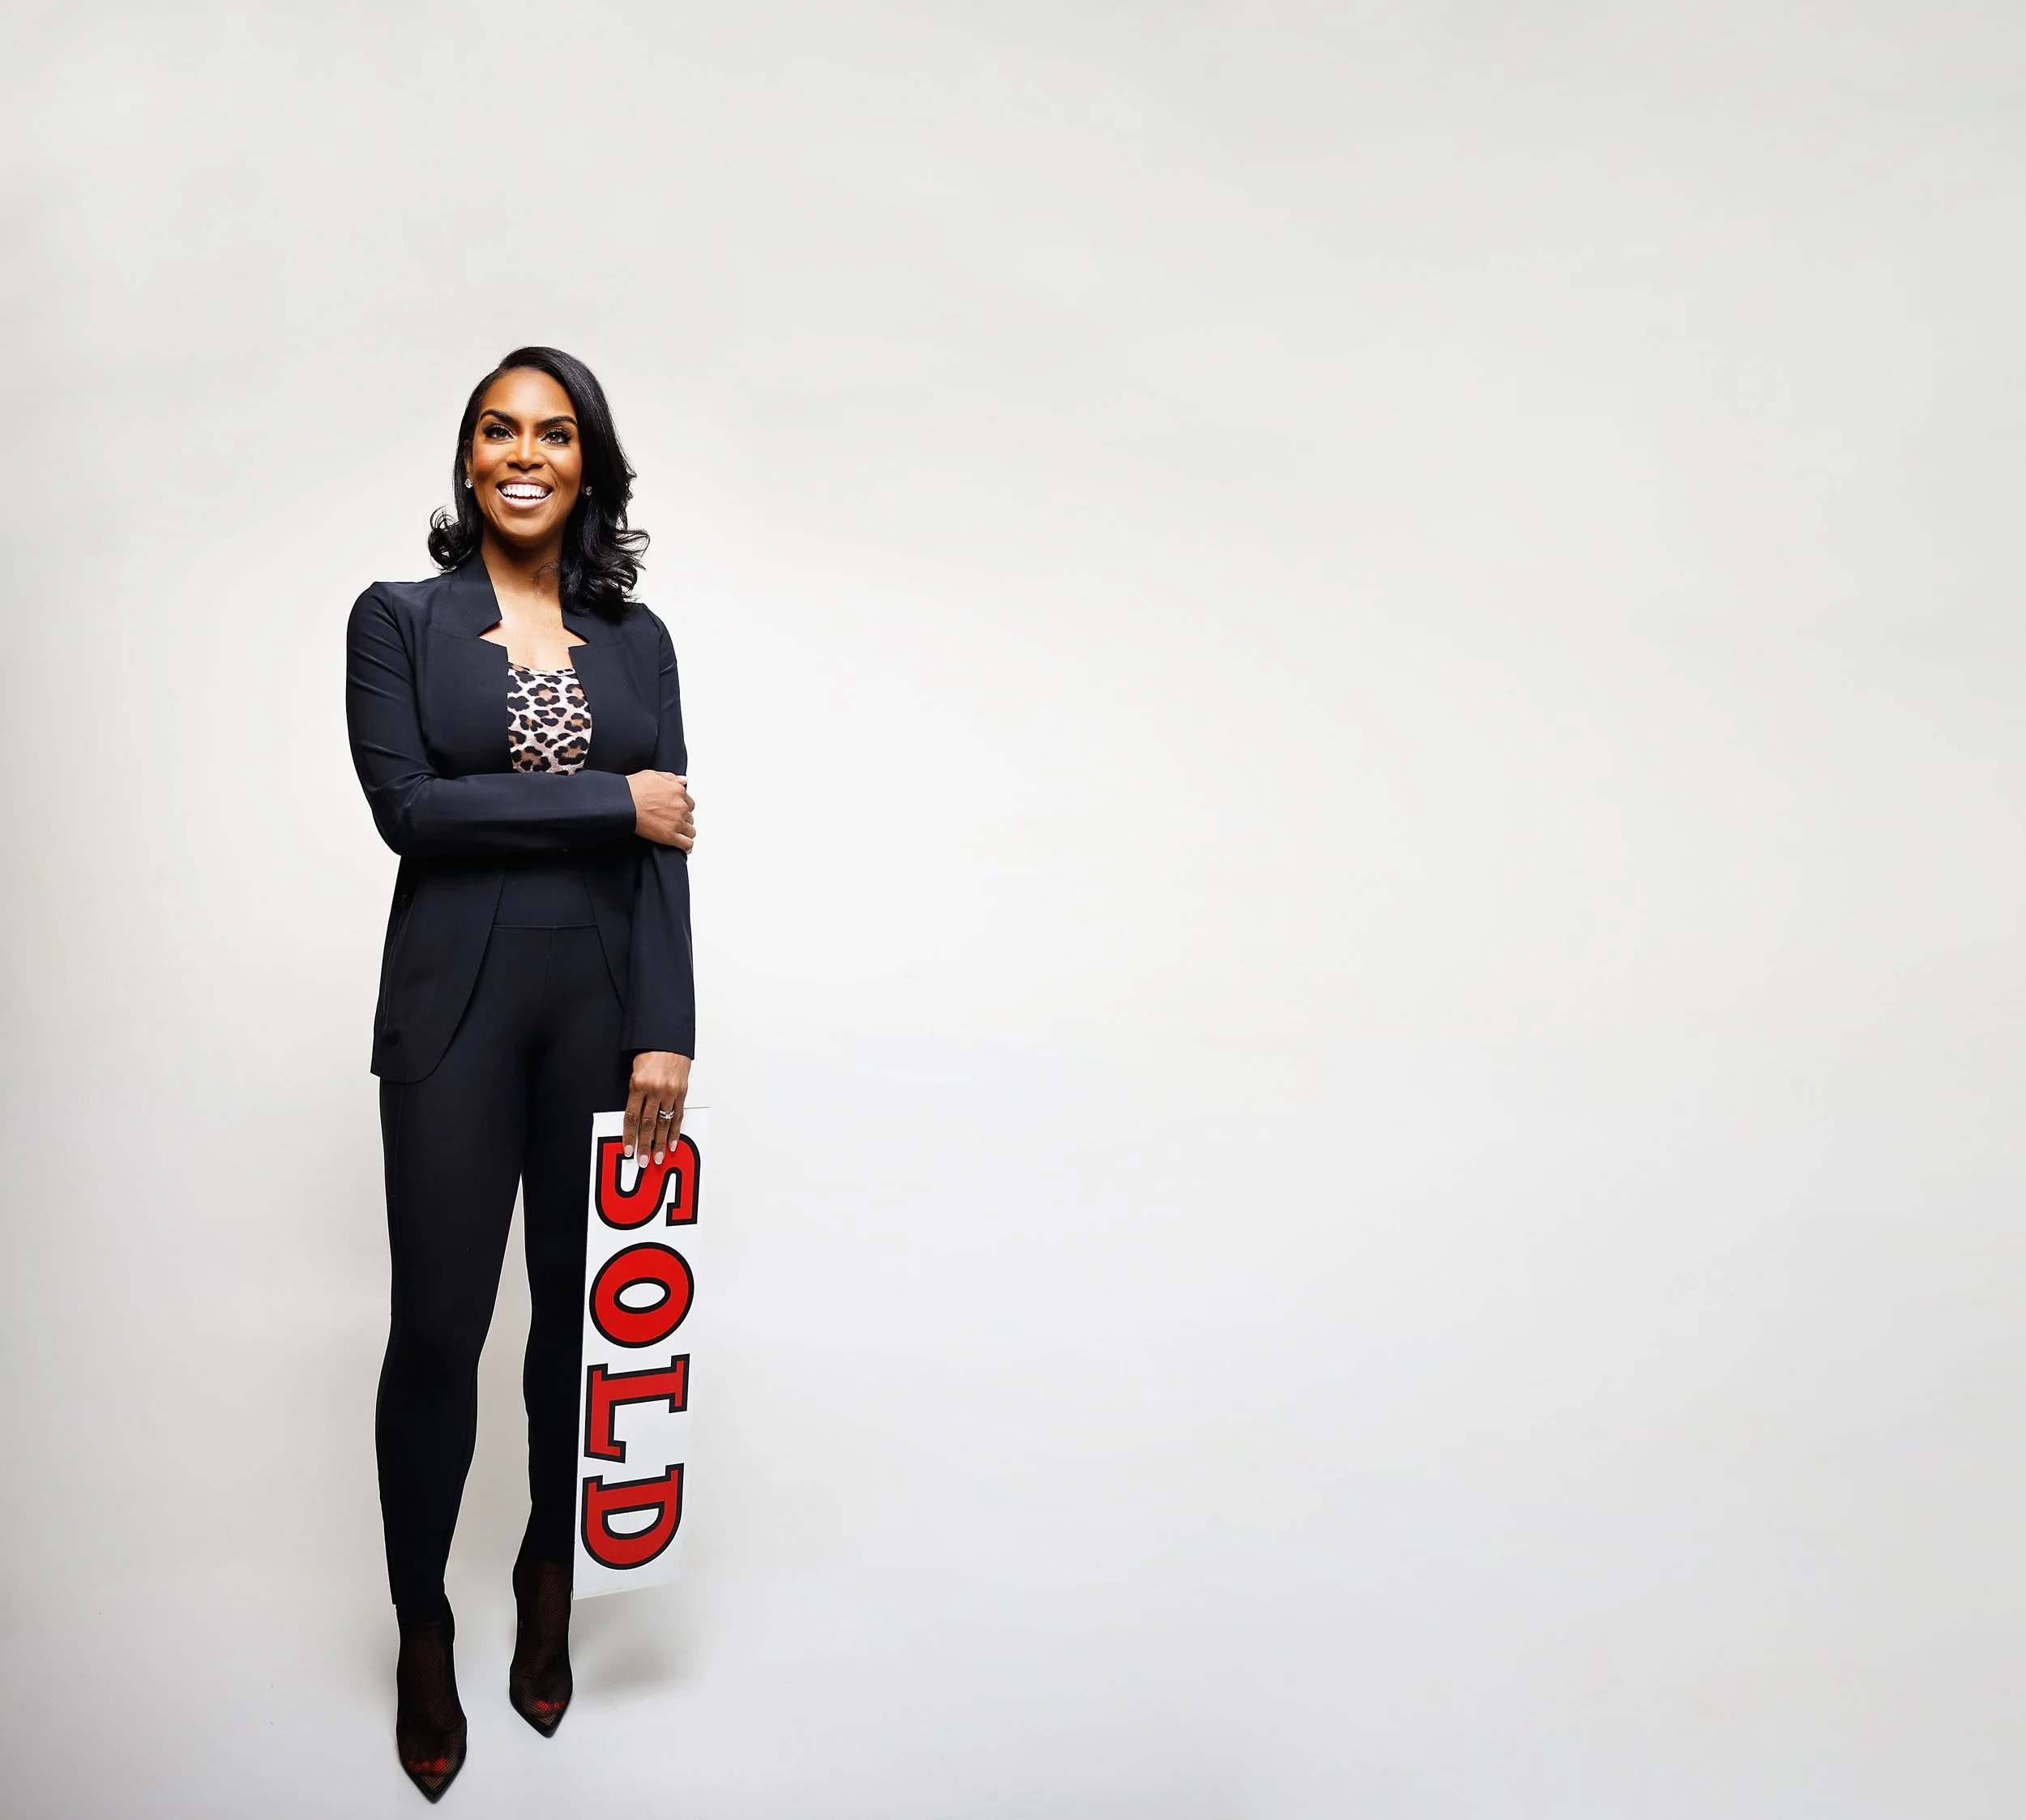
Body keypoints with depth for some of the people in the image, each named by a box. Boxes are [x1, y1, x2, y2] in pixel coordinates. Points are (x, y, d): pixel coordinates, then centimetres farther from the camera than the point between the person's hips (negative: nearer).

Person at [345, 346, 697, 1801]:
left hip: (607, 1001, 2)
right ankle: (423, 1631, 25)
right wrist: (609, 802, -12)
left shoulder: (638, 638, 9)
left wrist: (666, 1031, -7)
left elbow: (668, 843, 2)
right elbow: (407, 806, -9)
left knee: (582, 1308, 11)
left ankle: (551, 1590, 33)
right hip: (457, 1001, -2)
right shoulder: (399, 618, 4)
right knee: (437, 1326, 2)